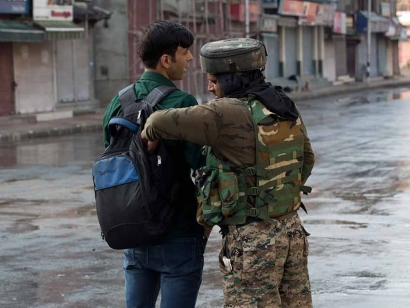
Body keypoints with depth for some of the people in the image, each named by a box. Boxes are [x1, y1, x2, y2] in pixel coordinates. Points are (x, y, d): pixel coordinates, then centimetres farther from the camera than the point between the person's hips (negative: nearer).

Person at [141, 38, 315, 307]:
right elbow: (305, 160, 18)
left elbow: (163, 122, -19)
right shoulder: (287, 109, 5)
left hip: (252, 238, -8)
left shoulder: (230, 115, -20)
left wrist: (151, 134, 3)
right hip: (291, 229, 8)